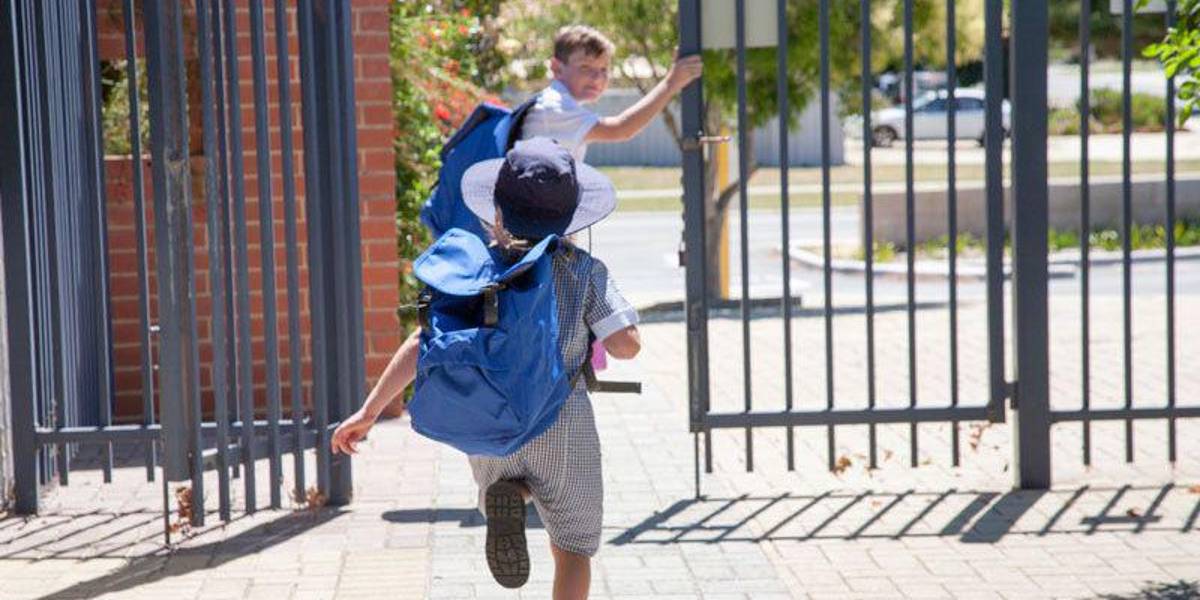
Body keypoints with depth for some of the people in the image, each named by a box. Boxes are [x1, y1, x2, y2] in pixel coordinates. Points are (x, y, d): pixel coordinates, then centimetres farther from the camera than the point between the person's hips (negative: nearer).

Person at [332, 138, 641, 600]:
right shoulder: (584, 271, -7)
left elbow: (424, 344, -8)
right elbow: (626, 345, -12)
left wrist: (369, 411, -5)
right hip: (562, 425, -2)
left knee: (506, 481, 33)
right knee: (572, 547, 13)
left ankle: (504, 498, -3)